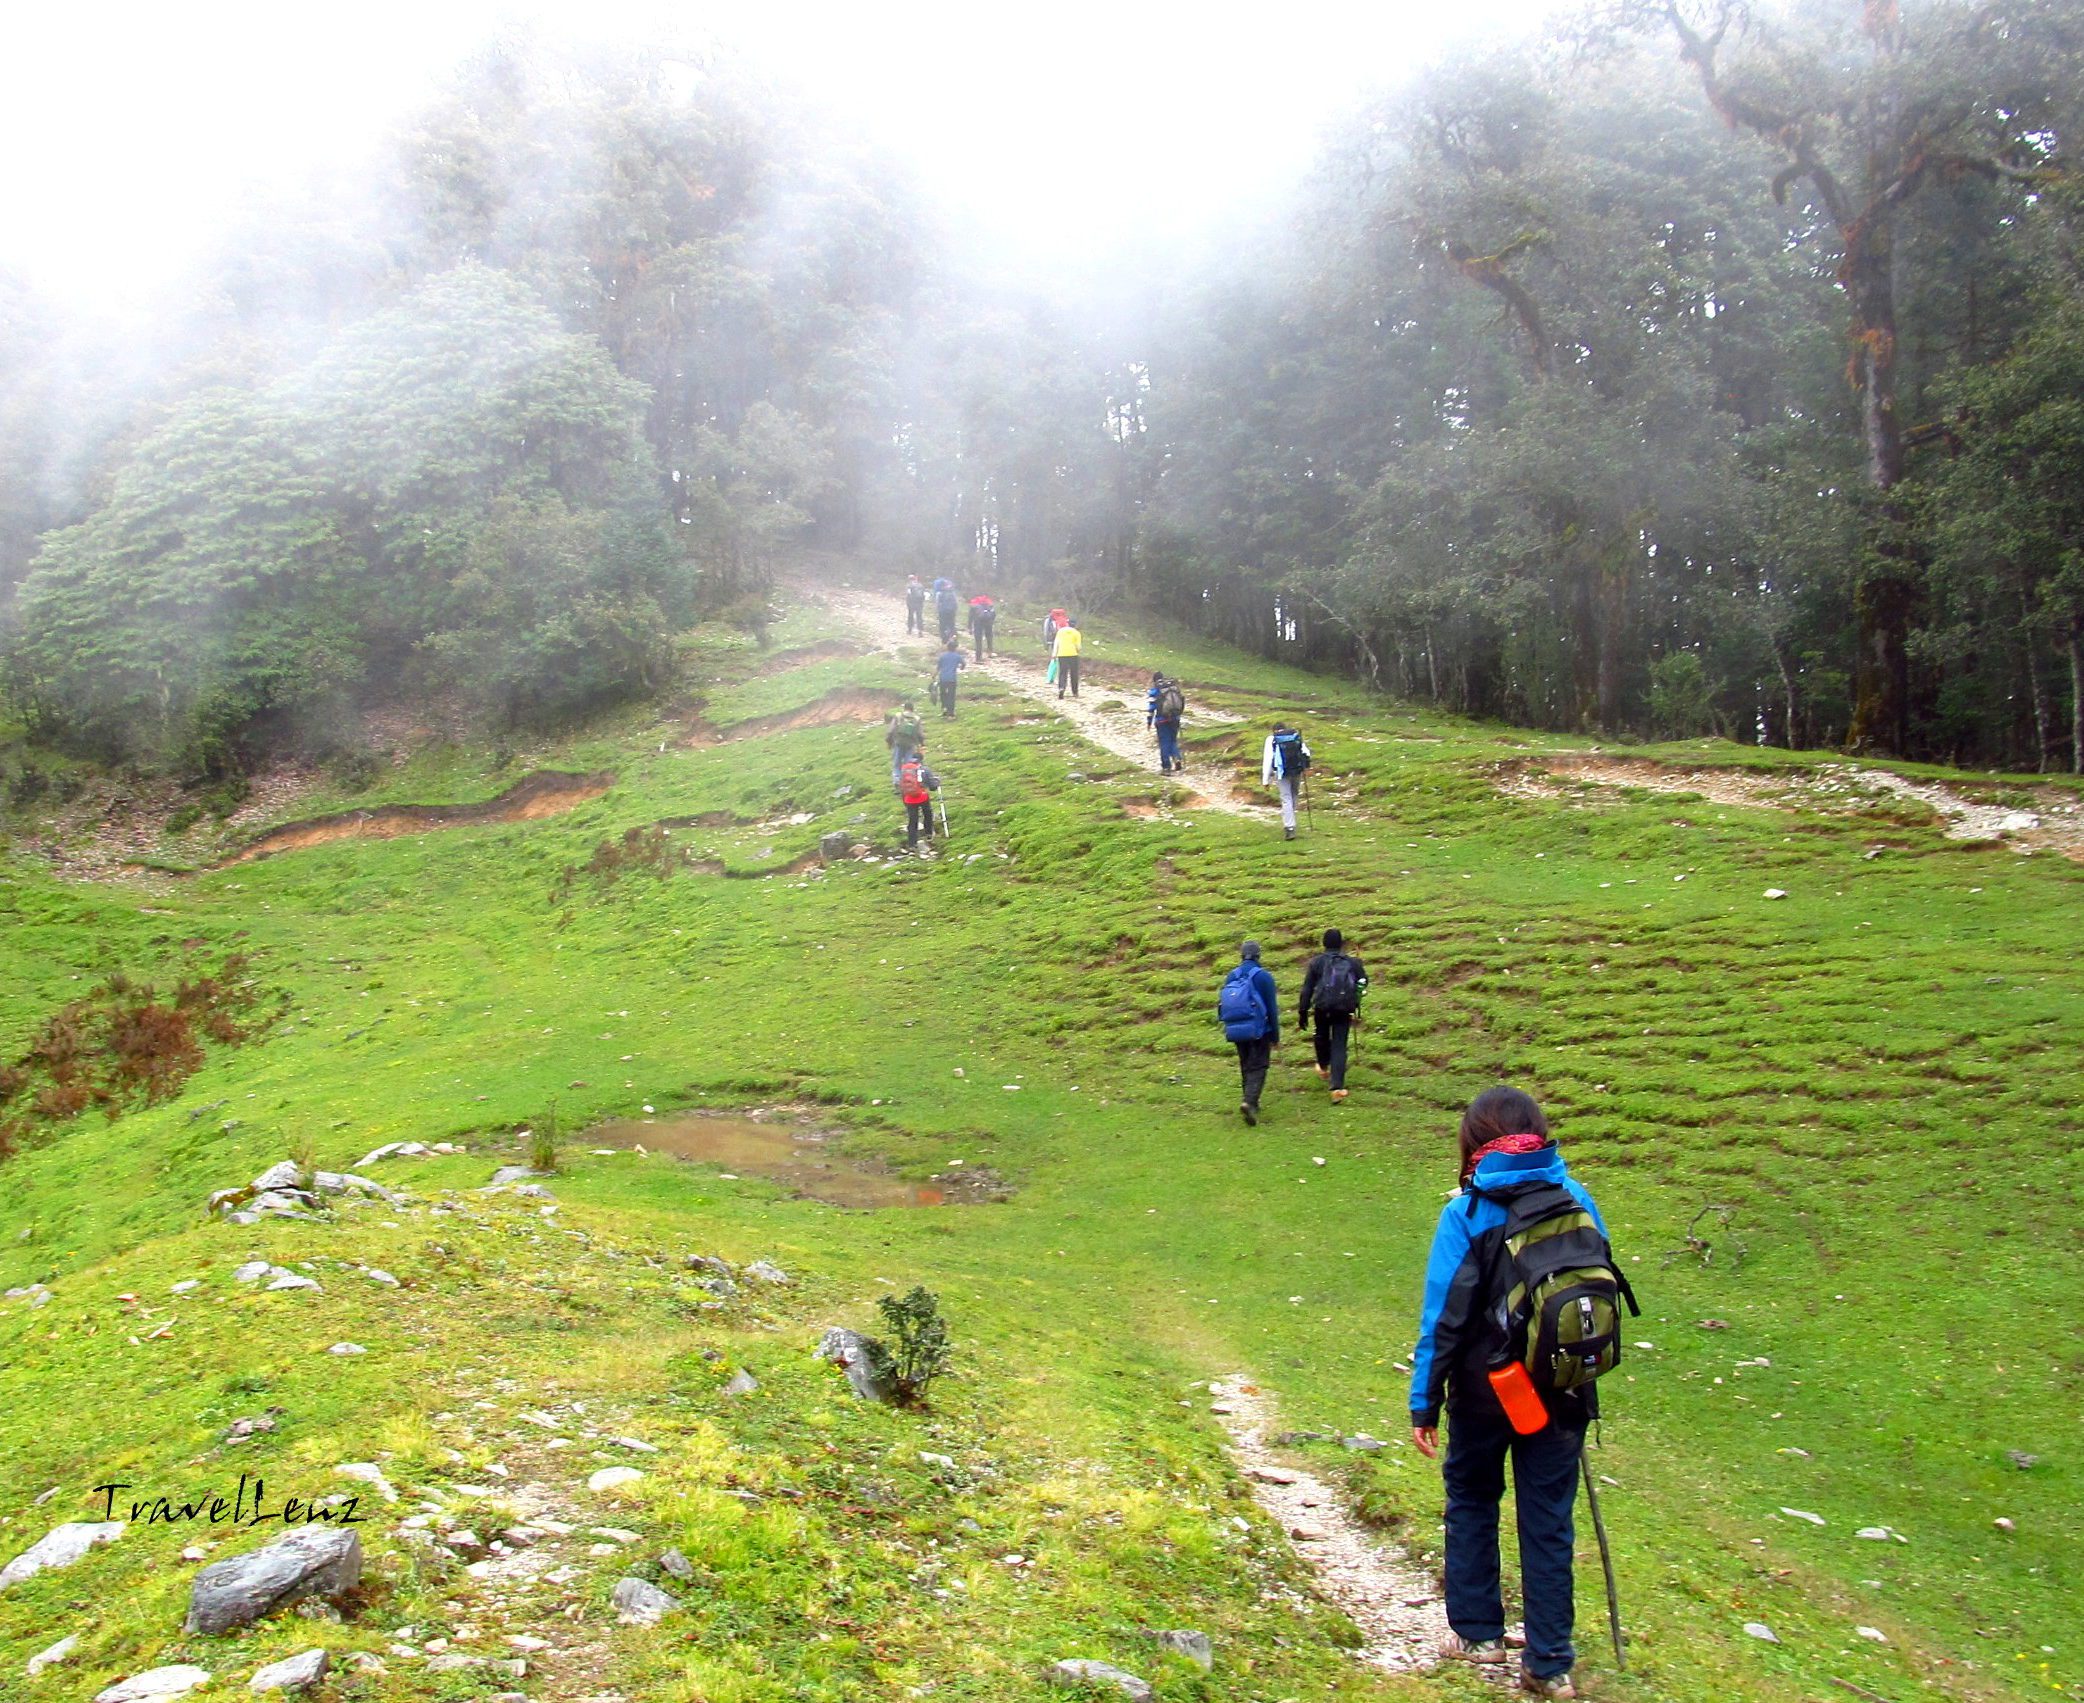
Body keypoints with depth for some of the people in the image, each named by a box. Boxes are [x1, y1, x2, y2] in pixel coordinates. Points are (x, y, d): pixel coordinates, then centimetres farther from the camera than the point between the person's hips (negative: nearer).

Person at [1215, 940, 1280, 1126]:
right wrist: (1276, 1036, -2)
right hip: (1259, 1031, -5)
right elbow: (1272, 1008, -9)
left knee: (1246, 1067, 18)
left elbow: (1223, 1005, 11)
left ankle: (1251, 1103, 25)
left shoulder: (1230, 977, 4)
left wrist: (1230, 1029, 22)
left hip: (1237, 1031, 5)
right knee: (1258, 1068, -3)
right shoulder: (1263, 976, -11)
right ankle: (1249, 1101, -23)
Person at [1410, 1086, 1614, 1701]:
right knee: (1548, 1521, 11)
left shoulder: (1468, 1213, -14)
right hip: (1563, 1391, 3)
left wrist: (1424, 1403, -6)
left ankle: (1478, 1633, 29)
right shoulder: (1577, 1200, -3)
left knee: (1472, 1503, 19)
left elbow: (1444, 1314, -13)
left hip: (1485, 1389, -2)